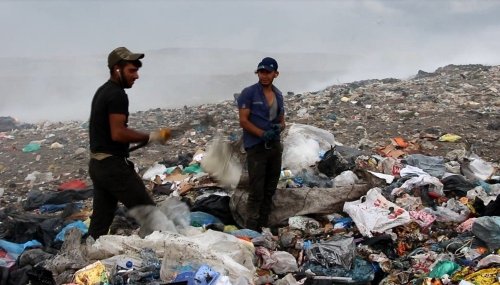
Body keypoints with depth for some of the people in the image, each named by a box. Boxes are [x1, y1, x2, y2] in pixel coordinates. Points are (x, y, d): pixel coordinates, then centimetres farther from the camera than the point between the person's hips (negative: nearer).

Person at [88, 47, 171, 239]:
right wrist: (151, 137, -15)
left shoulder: (103, 91, 15)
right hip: (113, 165, -10)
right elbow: (118, 133, -22)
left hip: (97, 164, 10)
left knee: (100, 221, 12)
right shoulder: (117, 95, -15)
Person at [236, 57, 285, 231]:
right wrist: (263, 134, -23)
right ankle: (252, 228, -3)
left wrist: (279, 127, -6)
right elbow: (243, 121, -11)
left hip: (275, 146, 7)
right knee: (256, 190, -8)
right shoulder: (248, 93, -6)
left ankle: (264, 225, 22)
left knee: (270, 189, 12)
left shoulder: (278, 95, 12)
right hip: (256, 147, -6)